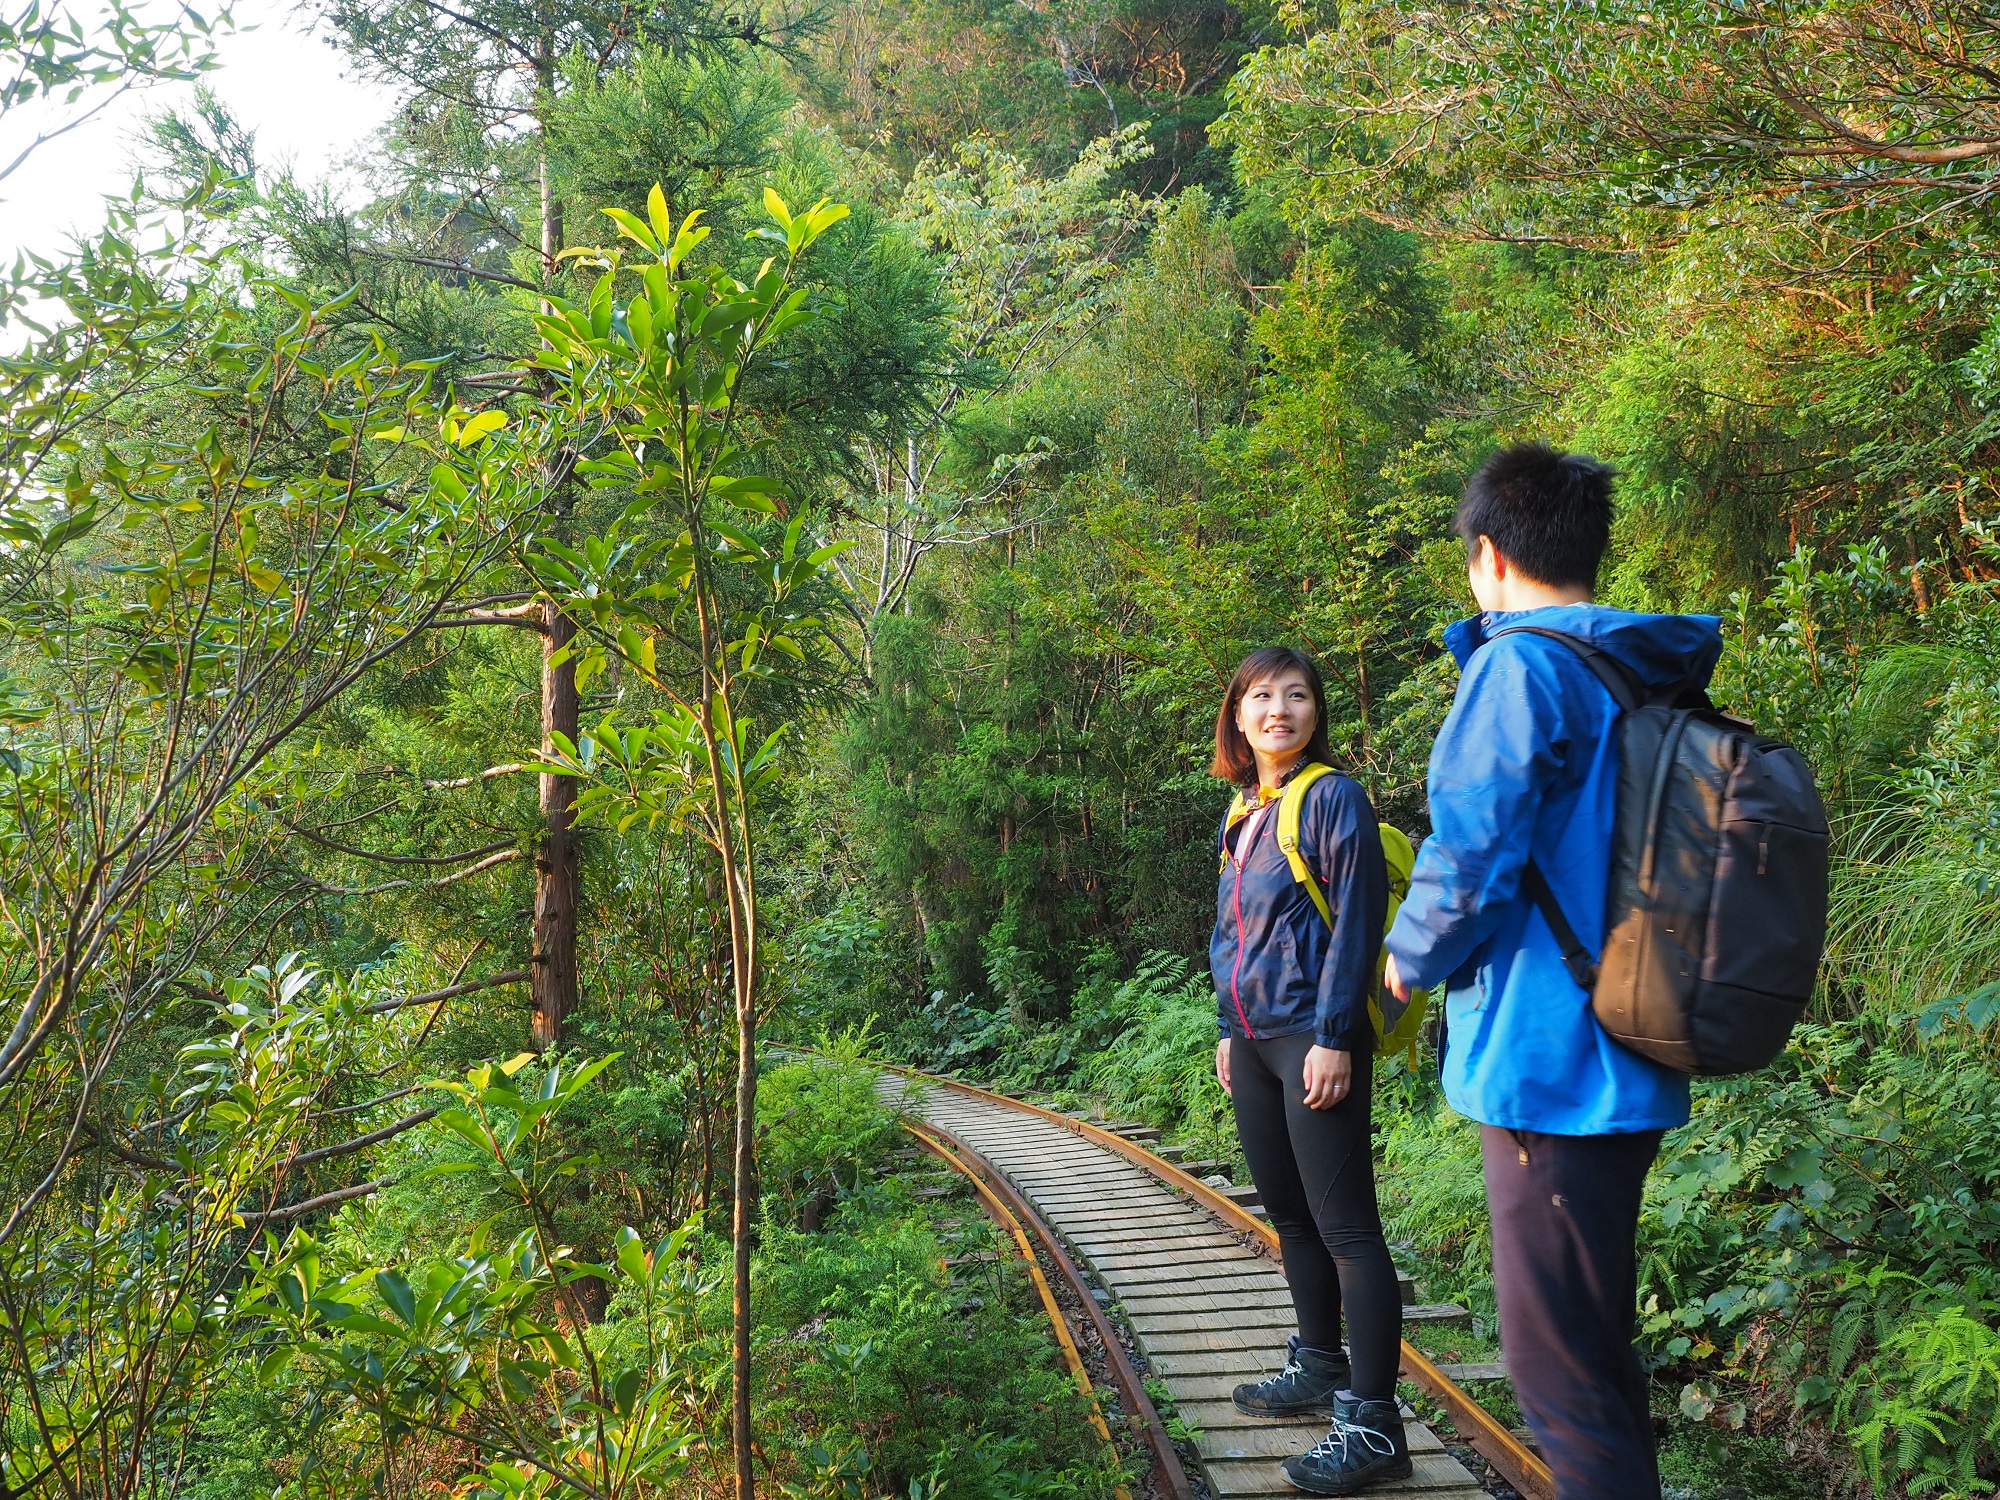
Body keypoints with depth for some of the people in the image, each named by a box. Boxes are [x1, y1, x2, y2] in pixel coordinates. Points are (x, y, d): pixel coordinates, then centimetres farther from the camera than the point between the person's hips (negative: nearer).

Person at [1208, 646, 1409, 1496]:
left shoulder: (1332, 798, -9)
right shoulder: (1241, 814, 14)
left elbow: (1354, 922, -14)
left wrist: (1333, 1037, -18)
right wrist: (1229, 1030, 18)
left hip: (1314, 1041, -8)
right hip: (1254, 1042, 8)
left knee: (1343, 1226, -5)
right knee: (1289, 1215, 17)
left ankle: (1373, 1422, 1)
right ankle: (1321, 1368, 32)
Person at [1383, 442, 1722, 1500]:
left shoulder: (1522, 667, -15)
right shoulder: (1652, 679, 10)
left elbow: (1468, 861, -20)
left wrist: (1412, 959, -3)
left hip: (1547, 1060, -9)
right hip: (1629, 1066, 9)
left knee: (1560, 1368, 1)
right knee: (1599, 1344, 23)